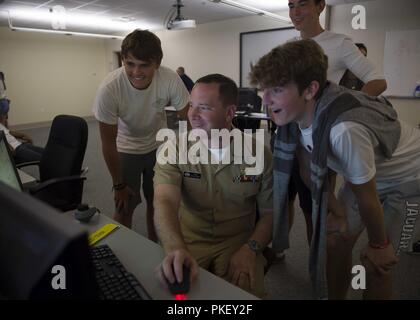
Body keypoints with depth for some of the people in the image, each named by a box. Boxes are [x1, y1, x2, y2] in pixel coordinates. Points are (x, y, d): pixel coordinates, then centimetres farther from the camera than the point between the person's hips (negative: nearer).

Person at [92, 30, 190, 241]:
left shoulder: (170, 80, -28)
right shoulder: (109, 89, -31)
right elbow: (108, 142, -21)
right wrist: (118, 185, -13)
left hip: (159, 144, 2)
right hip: (126, 149, -2)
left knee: (156, 200, 12)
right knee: (124, 206, 1)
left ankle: (154, 246, 35)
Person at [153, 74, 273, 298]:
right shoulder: (174, 150, -9)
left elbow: (270, 212, 1)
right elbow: (165, 203, -23)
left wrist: (250, 249, -16)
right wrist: (176, 250, -42)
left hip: (238, 243, 1)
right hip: (187, 241, 0)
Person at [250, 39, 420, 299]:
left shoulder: (345, 130, -42)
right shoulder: (296, 112, -21)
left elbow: (367, 197, -26)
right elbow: (311, 167, -4)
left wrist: (379, 244, -10)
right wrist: (336, 209, 3)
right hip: (365, 174, 6)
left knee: (376, 265, -2)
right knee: (336, 241, 6)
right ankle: (335, 297, 30)